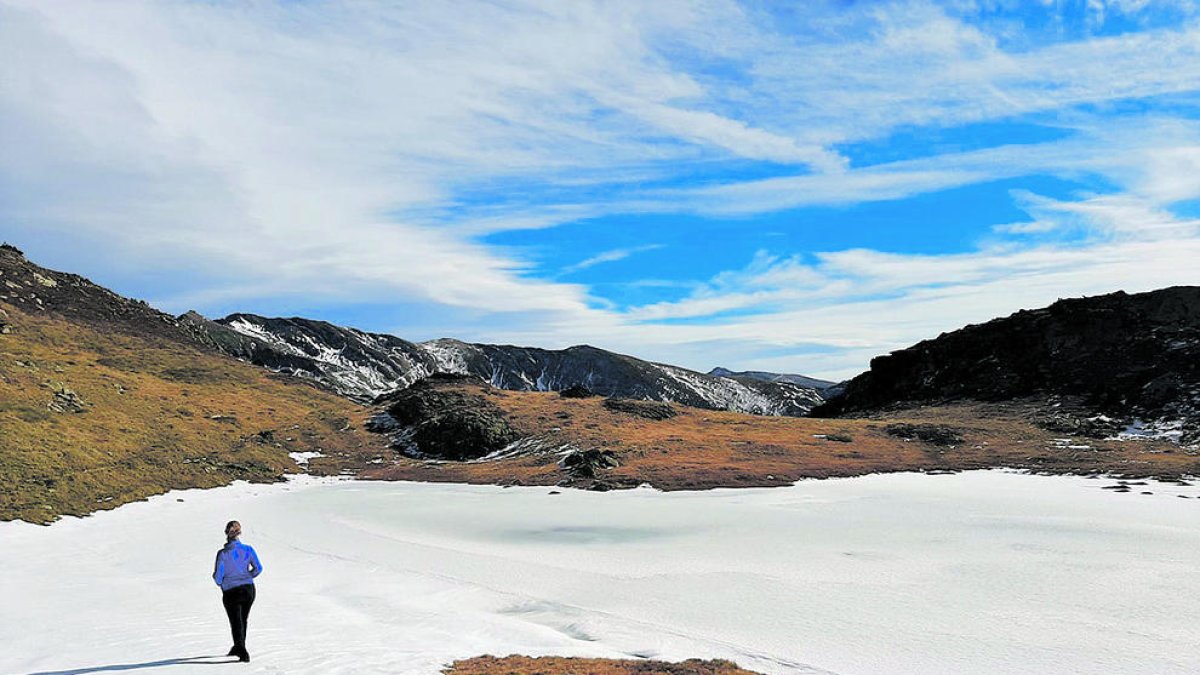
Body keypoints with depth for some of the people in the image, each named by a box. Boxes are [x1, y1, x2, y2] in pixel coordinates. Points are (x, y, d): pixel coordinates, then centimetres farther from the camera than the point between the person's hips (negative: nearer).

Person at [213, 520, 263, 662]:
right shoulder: (248, 549, -5)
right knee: (243, 620, 23)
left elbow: (217, 575, -11)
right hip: (249, 589, 4)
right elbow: (258, 568, -1)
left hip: (231, 592, -3)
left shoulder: (223, 553, -15)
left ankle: (242, 650, -10)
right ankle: (239, 648, 39)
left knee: (236, 622, 6)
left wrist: (220, 583, 11)